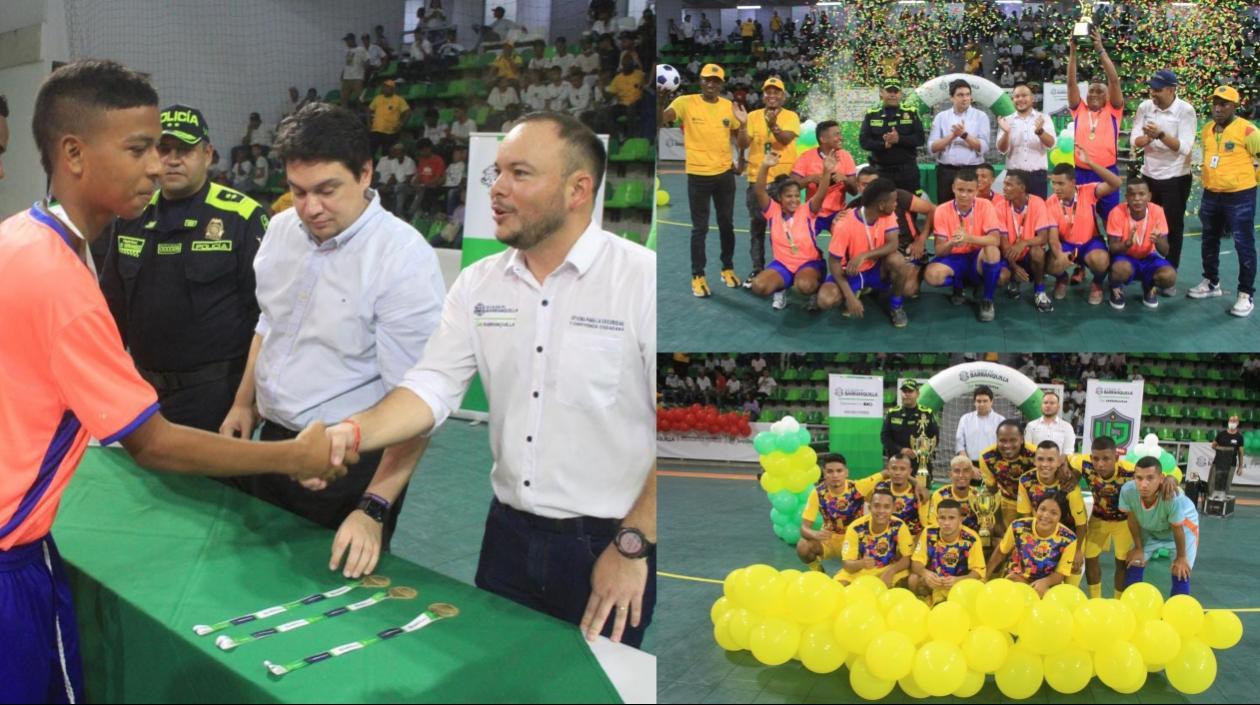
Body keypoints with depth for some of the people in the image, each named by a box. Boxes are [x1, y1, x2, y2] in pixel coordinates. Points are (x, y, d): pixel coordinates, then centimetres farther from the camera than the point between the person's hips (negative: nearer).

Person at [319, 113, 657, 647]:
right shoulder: (478, 284, 4)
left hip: (608, 545, -5)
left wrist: (633, 546, -15)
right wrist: (353, 433, -19)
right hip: (509, 533, 5)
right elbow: (433, 386, 0)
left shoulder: (643, 279, -14)